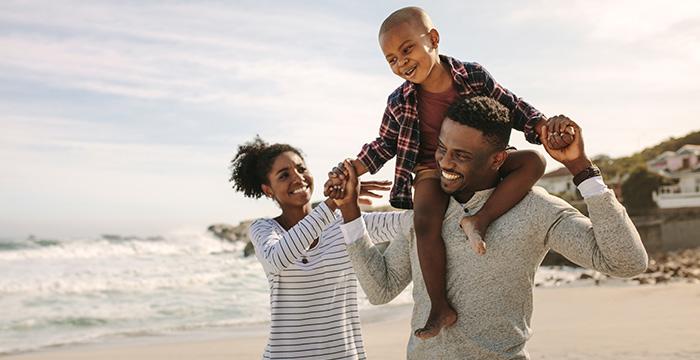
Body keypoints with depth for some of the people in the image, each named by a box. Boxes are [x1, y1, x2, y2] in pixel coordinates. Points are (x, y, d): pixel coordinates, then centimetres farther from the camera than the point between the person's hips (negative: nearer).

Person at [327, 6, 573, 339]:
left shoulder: (473, 76, -6)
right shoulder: (399, 103, -4)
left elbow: (513, 108, 3)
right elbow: (384, 145, 10)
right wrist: (351, 170, -2)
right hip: (432, 169, -2)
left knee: (532, 161, -21)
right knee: (426, 221, -31)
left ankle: (479, 221, -30)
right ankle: (440, 308, -23)